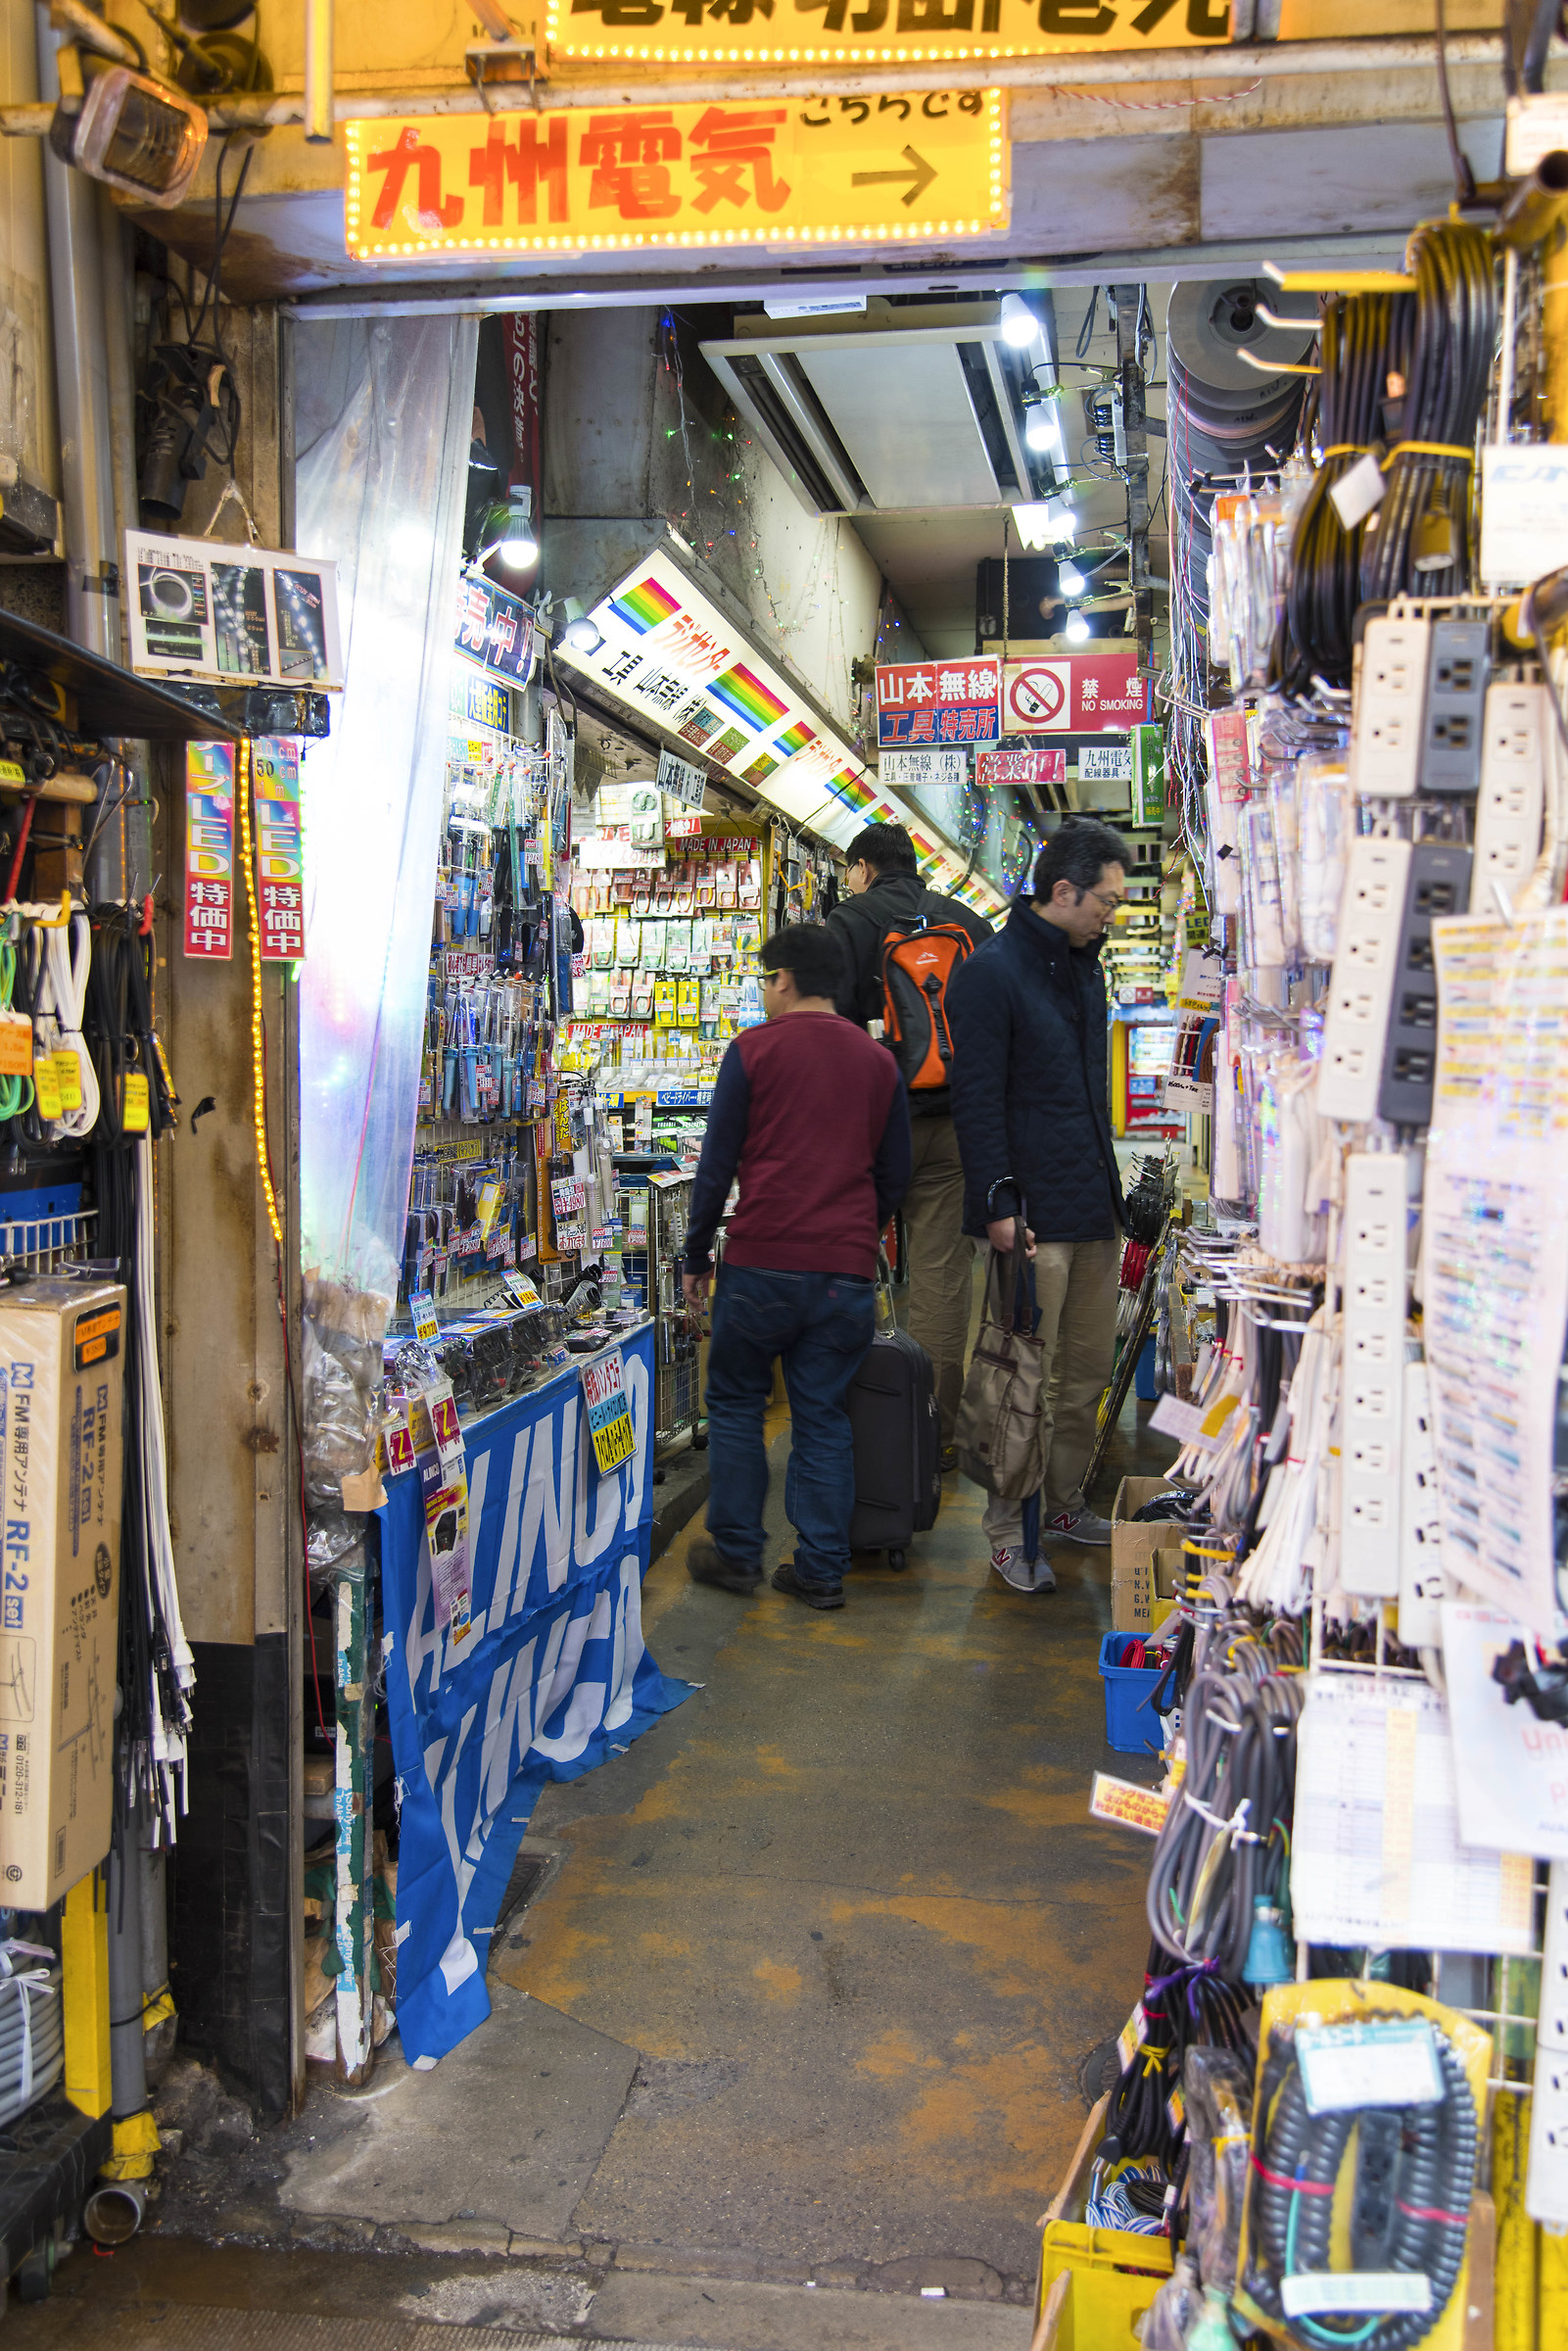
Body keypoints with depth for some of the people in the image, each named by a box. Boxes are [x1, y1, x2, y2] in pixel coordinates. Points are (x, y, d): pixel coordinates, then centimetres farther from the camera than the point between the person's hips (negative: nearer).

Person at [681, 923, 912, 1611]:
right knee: (823, 1416, 10)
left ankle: (736, 1553, 16)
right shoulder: (878, 1062, 10)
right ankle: (820, 1569, 11)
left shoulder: (752, 1050, -2)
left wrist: (696, 1257, 6)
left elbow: (716, 1165, -2)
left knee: (735, 1404, 12)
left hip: (762, 1264, -3)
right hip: (846, 1272, 4)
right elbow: (895, 1174, 15)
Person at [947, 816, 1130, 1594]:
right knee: (1027, 1383, -2)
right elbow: (976, 1100, -15)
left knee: (1088, 1373, 13)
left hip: (1094, 1209, 8)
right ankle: (1009, 1530, 7)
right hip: (1033, 1215, -8)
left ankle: (1063, 1504, 26)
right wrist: (998, 1204, -19)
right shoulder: (991, 974, -11)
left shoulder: (1083, 967, 16)